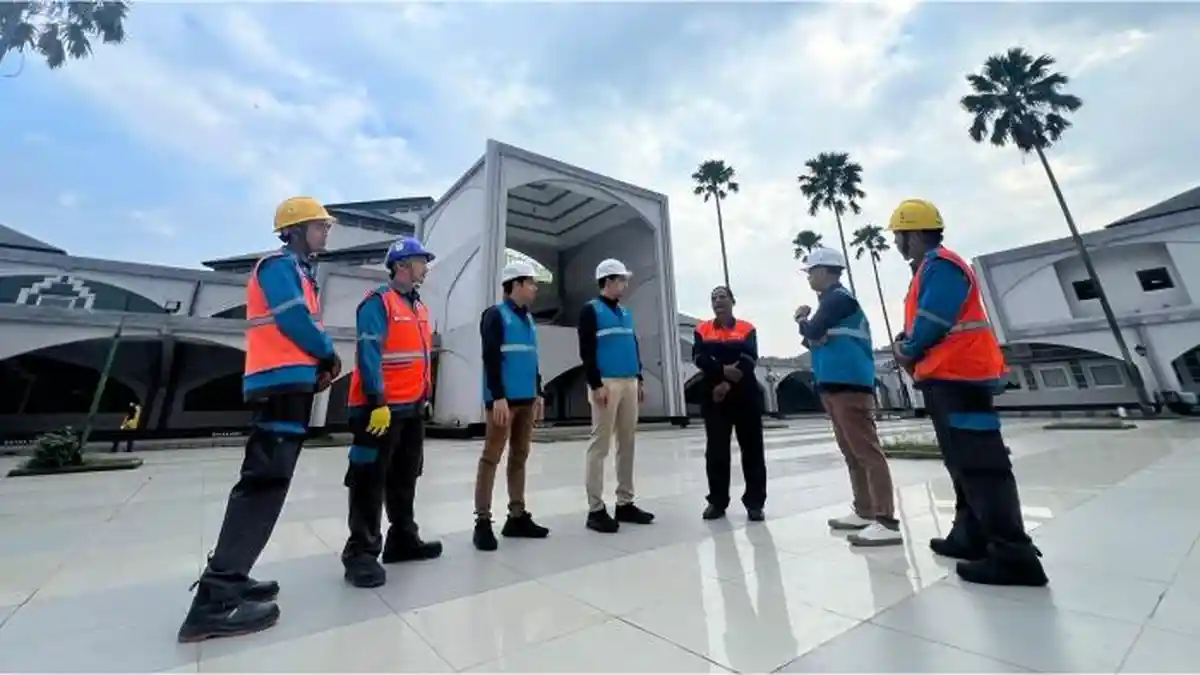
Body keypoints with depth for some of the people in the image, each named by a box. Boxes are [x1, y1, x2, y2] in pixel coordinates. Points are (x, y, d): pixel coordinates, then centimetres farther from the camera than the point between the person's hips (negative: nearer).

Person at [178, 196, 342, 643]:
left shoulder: (301, 272, 25)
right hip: (282, 384, -10)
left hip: (291, 384, 10)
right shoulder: (279, 265, -5)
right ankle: (215, 600, -12)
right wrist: (330, 356, -2)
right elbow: (295, 321, -16)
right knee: (265, 481, -14)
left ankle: (228, 578, 19)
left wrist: (319, 365, 5)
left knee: (266, 480, 11)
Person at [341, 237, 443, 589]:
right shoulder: (377, 302, -10)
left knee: (405, 478, 16)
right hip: (380, 409, -9)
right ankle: (361, 552, 11)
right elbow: (368, 355, -18)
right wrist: (377, 402, -22)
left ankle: (403, 539, 29)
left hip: (412, 408, 9)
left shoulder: (419, 307, 16)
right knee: (370, 481, 0)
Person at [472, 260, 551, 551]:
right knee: (491, 458, -2)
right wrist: (498, 397, -19)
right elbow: (491, 358, -14)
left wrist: (538, 393, 18)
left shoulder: (528, 319, 17)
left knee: (519, 457, 12)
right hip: (503, 398, -8)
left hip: (526, 399, 8)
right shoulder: (495, 315, -5)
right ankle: (483, 522, 8)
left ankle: (517, 517, 22)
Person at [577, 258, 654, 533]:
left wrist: (639, 379, 14)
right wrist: (596, 385, -17)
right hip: (606, 383, -7)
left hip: (629, 383, 8)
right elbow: (586, 351, -10)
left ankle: (625, 503, 20)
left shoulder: (626, 313, 19)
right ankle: (596, 509, 2)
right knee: (600, 445, -5)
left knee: (627, 444, 10)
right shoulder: (591, 310, -2)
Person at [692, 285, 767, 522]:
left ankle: (754, 502, 17)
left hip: (745, 395, 0)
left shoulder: (747, 328, 5)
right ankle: (717, 501, 17)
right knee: (716, 451, 5)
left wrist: (728, 383, -20)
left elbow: (749, 360, -9)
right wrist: (723, 371, -23)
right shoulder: (702, 330, 7)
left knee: (752, 449, 4)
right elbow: (699, 358, -7)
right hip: (714, 396, 1)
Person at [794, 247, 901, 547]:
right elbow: (816, 338, 22)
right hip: (834, 384, 10)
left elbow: (812, 332, -16)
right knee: (852, 453, 13)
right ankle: (864, 512, 21)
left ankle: (886, 522, -9)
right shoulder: (832, 300, 22)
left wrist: (802, 319, 5)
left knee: (867, 452, -11)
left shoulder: (839, 297, -7)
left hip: (849, 383, -10)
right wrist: (809, 325, 2)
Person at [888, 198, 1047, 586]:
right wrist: (907, 348, 4)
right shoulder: (931, 268, 20)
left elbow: (932, 323, -20)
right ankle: (971, 537, 25)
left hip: (958, 376, -11)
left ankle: (1014, 556, -5)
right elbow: (921, 322, 19)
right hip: (948, 377, 11)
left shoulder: (940, 265, -12)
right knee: (964, 463, 15)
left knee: (980, 465, -10)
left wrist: (908, 352, -4)